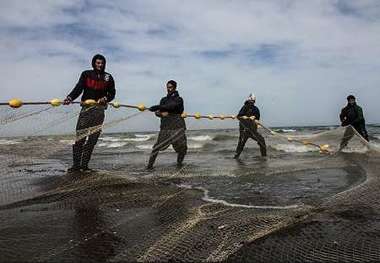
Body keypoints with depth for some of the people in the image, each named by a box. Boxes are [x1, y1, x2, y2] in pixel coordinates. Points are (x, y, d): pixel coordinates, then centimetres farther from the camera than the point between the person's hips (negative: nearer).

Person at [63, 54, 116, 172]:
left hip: (99, 109, 1)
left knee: (93, 138, -1)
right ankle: (76, 164, -2)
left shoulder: (108, 77, 11)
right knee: (80, 136, -7)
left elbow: (112, 93, 13)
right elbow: (78, 89, -3)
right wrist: (69, 98, -20)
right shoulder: (86, 74, 8)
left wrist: (105, 98, -8)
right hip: (86, 108, -1)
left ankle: (84, 165, 6)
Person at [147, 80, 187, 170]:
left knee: (182, 148, 0)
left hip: (178, 127, -2)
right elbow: (157, 112, 14)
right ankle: (150, 164, -3)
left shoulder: (179, 99, 2)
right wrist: (161, 113, -10)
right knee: (157, 146, -8)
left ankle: (179, 163, 24)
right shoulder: (163, 100, 17)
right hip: (165, 128, 2)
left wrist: (157, 107, -28)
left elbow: (171, 106, -19)